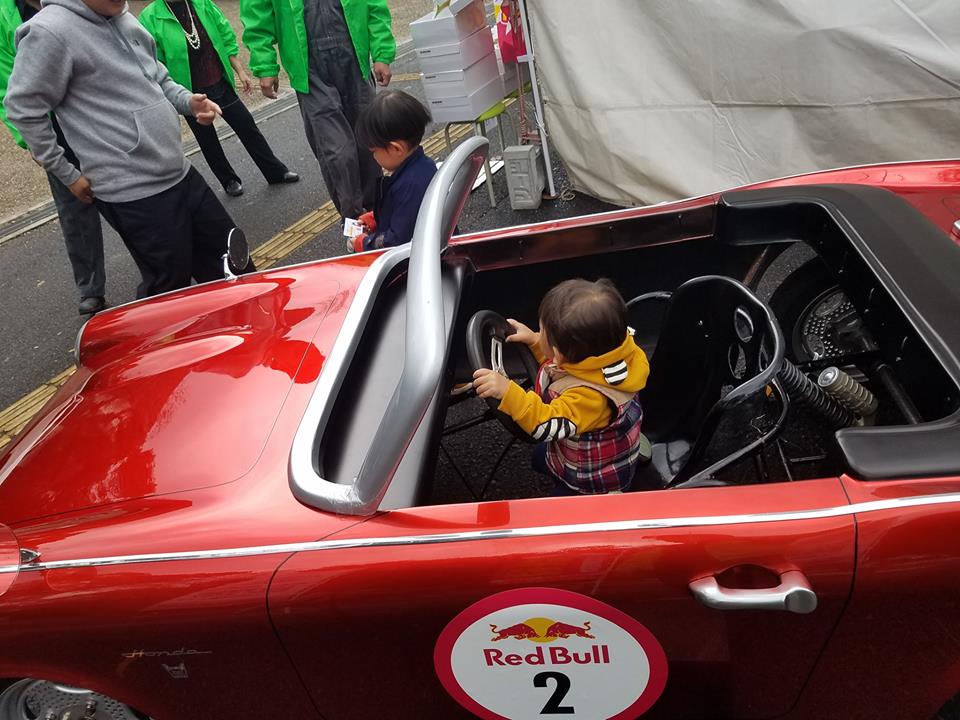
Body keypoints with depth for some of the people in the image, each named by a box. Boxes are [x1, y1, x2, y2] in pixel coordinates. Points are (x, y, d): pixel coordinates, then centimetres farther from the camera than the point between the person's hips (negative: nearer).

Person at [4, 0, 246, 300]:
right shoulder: (50, 31, -14)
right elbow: (24, 109, -9)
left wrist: (188, 100, 1)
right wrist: (67, 174, -5)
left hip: (181, 173, 8)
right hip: (133, 193, -8)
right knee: (170, 288, 3)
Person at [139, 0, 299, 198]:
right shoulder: (150, 18, -14)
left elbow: (226, 39, 6)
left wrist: (240, 71, 3)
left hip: (220, 84, 3)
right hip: (191, 94, -3)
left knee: (247, 126, 9)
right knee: (207, 141, 12)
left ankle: (276, 172, 22)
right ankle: (229, 180, 31)